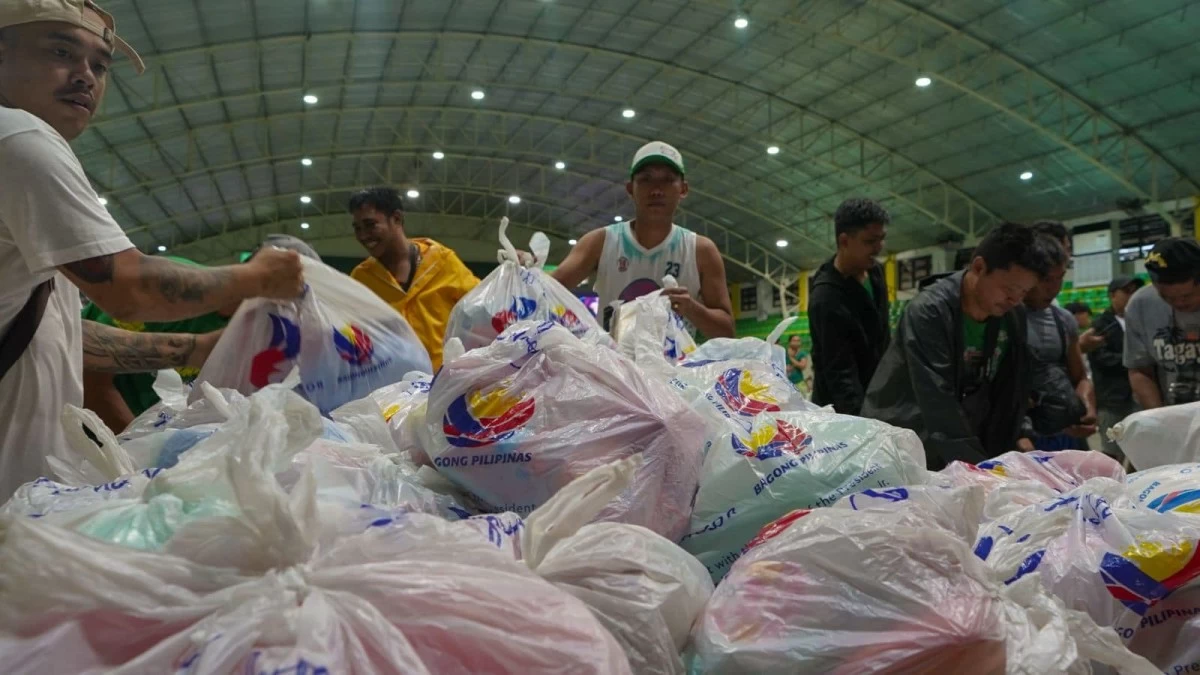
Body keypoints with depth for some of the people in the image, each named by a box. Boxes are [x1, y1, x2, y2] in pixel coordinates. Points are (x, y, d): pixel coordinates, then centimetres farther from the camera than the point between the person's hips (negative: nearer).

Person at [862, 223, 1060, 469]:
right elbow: (938, 405, -26)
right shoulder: (928, 312, -21)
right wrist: (980, 470, -28)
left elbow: (1011, 394, 1)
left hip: (967, 447, 5)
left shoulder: (1015, 317, -2)